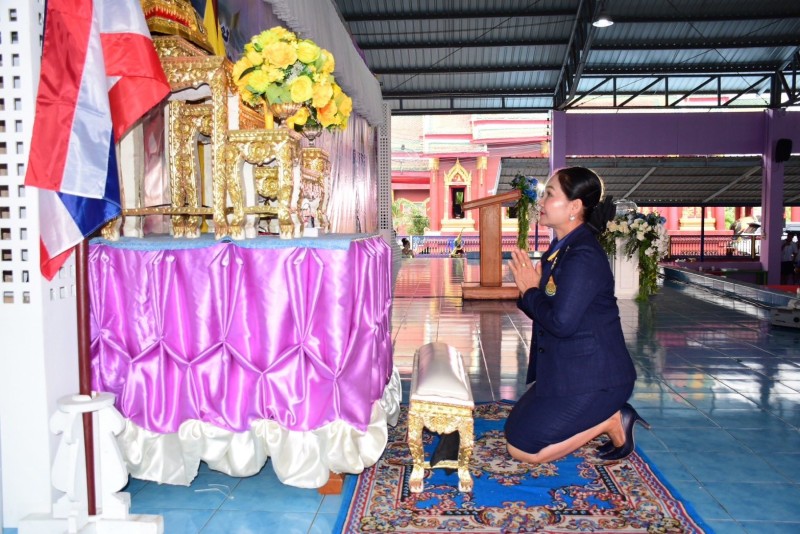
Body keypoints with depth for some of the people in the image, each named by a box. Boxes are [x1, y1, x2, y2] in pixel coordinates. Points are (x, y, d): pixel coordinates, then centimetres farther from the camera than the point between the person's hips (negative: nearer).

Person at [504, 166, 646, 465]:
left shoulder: (583, 257, -23)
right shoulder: (561, 249, 8)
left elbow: (560, 322, -29)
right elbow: (544, 309, 12)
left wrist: (530, 291, -13)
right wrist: (529, 288, -9)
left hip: (591, 379, -10)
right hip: (565, 370, 10)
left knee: (522, 449, -6)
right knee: (514, 429, 17)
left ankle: (611, 422, 3)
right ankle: (607, 415, 16)